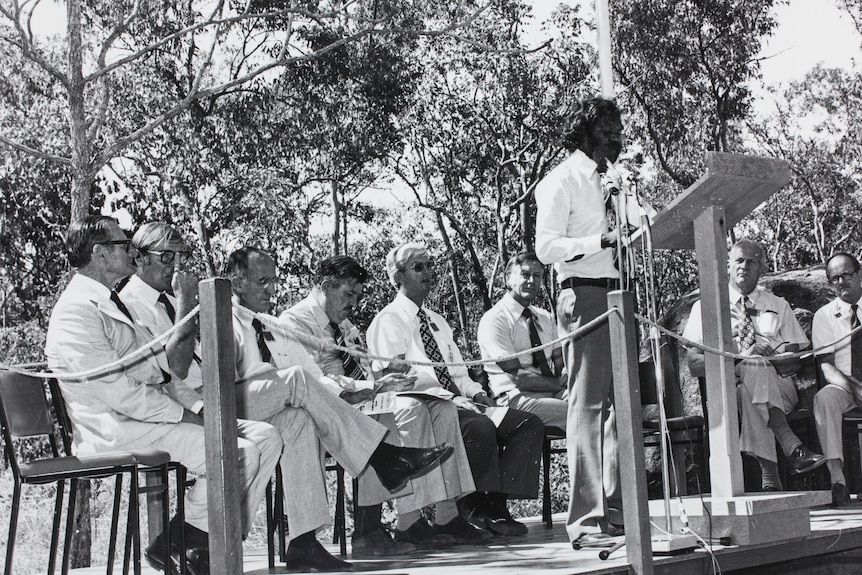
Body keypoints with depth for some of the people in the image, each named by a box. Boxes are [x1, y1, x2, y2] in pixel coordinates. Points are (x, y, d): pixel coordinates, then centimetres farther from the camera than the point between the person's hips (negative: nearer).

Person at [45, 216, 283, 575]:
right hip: (118, 432, -10)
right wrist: (185, 416, -15)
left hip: (151, 416, 10)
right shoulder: (77, 309, -13)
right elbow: (119, 391, -20)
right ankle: (180, 544, -7)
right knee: (238, 455, -24)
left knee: (266, 438, -1)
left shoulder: (111, 303, 21)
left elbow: (164, 363, 21)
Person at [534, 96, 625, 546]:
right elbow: (546, 247, -16)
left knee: (620, 403, 9)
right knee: (587, 406, -10)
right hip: (583, 294, -9)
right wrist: (598, 241, -26)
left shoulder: (602, 181, 22)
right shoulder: (562, 181, -5)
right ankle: (586, 520, -10)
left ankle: (618, 508, 17)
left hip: (614, 295, 9)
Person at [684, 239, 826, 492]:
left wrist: (773, 354, -14)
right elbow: (694, 364, 0)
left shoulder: (779, 306, 20)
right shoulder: (706, 307, 13)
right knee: (754, 369, -36)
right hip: (727, 387, -2)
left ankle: (770, 475, -44)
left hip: (777, 386, 2)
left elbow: (797, 359, 10)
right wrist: (739, 361, -17)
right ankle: (792, 449, -48)